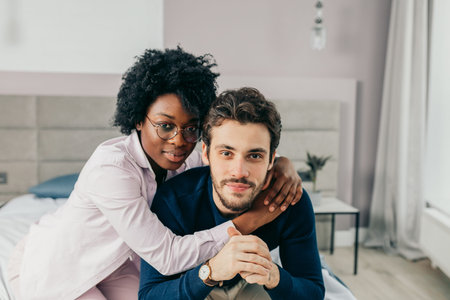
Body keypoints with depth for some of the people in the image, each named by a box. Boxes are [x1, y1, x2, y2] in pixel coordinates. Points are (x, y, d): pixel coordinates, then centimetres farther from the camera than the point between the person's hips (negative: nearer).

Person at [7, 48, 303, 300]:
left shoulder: (185, 159, -17)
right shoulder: (111, 167, -37)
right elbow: (168, 256, -37)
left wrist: (283, 164, -29)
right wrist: (253, 219, -40)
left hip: (111, 264, 6)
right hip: (52, 266, -5)